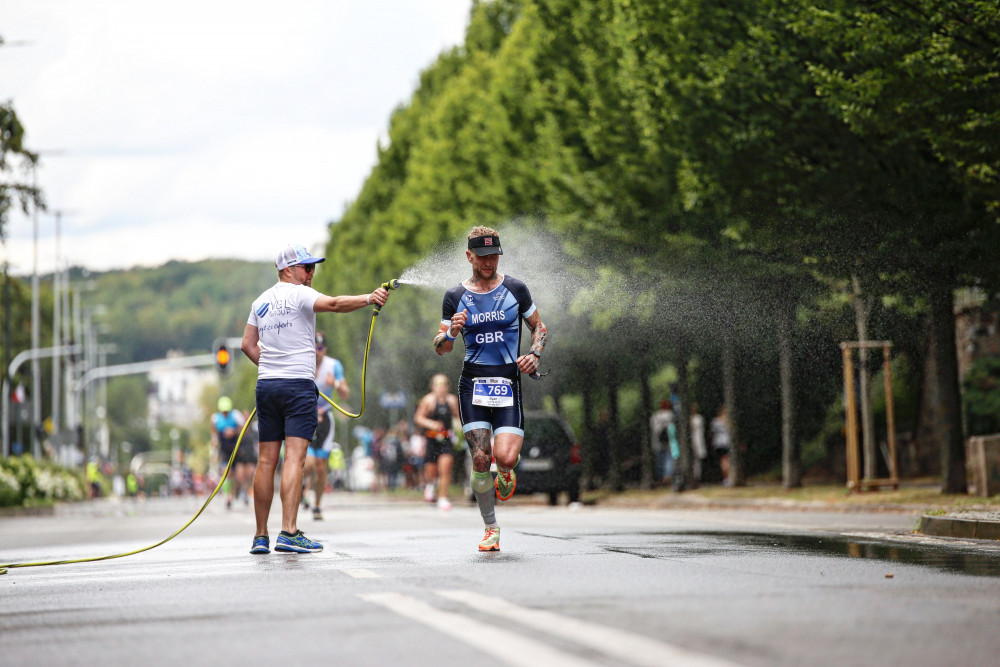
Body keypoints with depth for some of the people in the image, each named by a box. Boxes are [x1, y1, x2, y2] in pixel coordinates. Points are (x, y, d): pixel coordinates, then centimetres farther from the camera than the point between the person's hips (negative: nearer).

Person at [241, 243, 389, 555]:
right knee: (295, 456, -11)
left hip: (266, 385, 7)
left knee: (267, 460, 7)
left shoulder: (261, 301, 17)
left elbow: (248, 344, 18)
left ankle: (260, 536, 9)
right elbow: (333, 304, -23)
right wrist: (369, 298, -29)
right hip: (298, 384, -7)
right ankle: (289, 532, -20)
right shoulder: (298, 295, -5)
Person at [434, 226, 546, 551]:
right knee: (480, 460, -8)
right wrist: (450, 333, -14)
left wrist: (534, 354, -4)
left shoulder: (515, 289, 4)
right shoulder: (455, 296, 5)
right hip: (472, 383, 1)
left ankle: (505, 474, 22)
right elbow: (440, 347, 8)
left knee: (506, 458, -17)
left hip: (508, 383, -1)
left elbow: (538, 327, 15)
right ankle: (491, 528, 9)